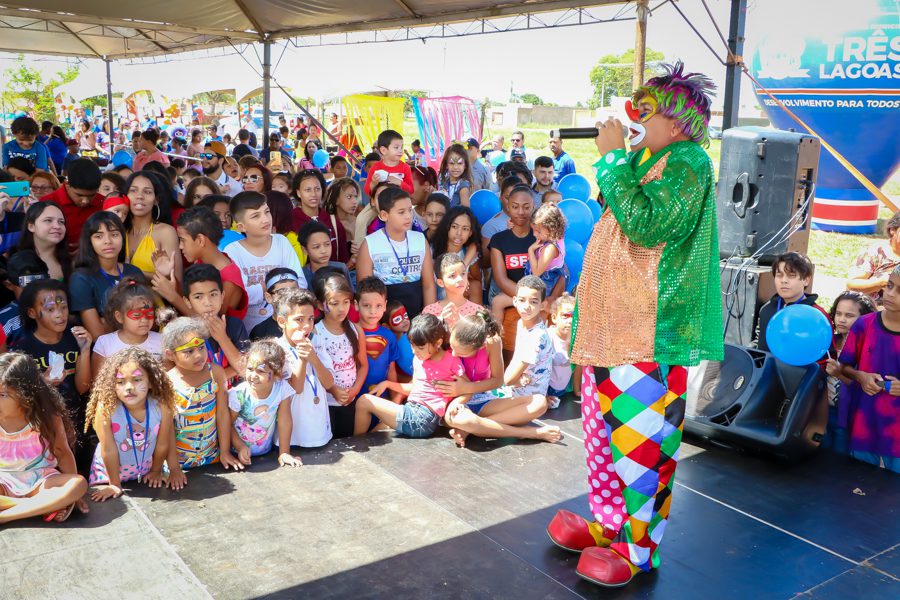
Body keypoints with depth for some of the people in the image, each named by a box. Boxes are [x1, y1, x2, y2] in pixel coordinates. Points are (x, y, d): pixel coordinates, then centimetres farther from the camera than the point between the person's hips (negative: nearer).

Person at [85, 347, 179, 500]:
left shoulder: (162, 406, -26)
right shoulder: (106, 408, -30)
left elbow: (162, 445, -11)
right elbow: (109, 450, -21)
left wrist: (156, 471, 1)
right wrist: (115, 484, -13)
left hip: (145, 471, 2)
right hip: (108, 472, -2)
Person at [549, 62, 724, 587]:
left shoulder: (687, 162, -11)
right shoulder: (646, 163, 17)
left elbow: (645, 224, -25)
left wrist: (614, 158, -19)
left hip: (649, 331, -10)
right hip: (611, 327, 10)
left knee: (640, 439, -1)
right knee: (605, 429, 17)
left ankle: (639, 548, 13)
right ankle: (609, 522, 33)